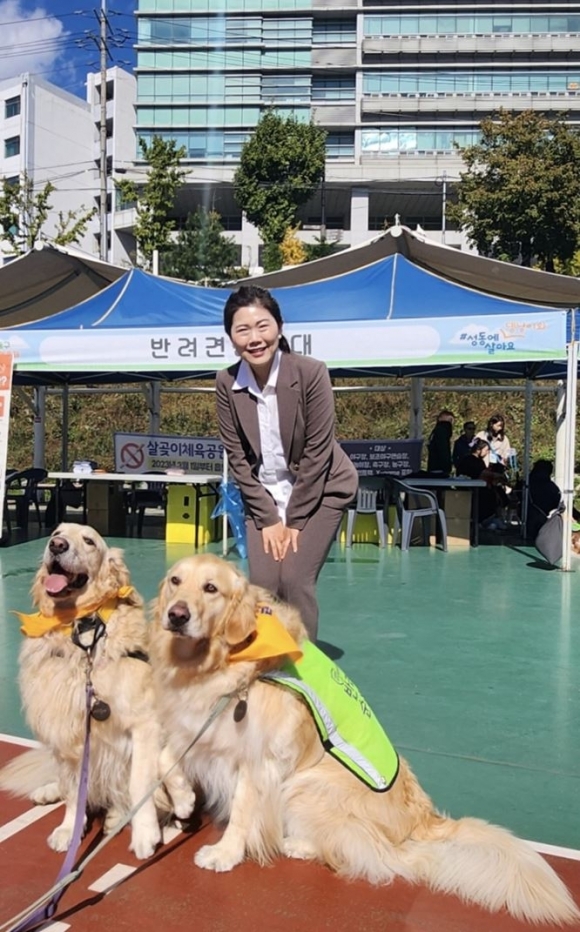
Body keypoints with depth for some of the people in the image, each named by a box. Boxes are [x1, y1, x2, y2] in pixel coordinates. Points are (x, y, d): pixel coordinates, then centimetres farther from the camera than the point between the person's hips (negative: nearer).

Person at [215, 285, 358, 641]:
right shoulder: (227, 383, -11)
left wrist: (295, 519, -14)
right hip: (264, 493, 3)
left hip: (321, 487, -3)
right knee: (262, 582, -5)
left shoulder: (311, 372, -22)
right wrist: (268, 517, -8)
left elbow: (318, 451, -18)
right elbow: (237, 457, -6)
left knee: (294, 578, -12)